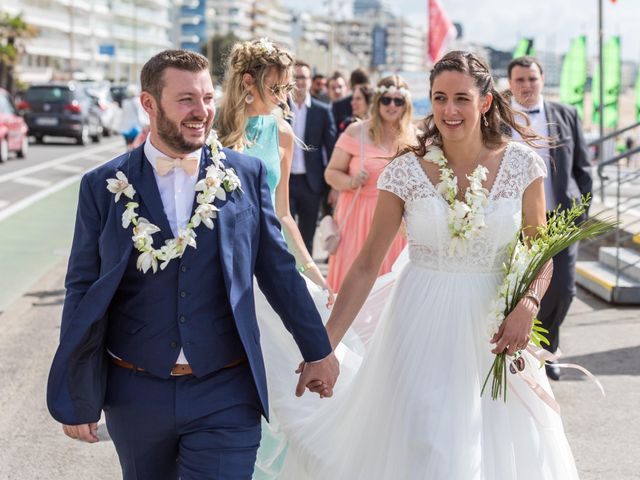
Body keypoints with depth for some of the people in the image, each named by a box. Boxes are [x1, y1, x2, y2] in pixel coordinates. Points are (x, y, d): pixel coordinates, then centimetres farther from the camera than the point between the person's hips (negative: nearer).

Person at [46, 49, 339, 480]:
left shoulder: (247, 175, -1)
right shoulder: (105, 186, -2)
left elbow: (277, 269, 6)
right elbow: (83, 292, 1)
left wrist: (318, 351, 11)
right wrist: (74, 398, 1)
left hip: (225, 395, -1)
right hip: (135, 395, 1)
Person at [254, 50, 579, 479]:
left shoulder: (522, 164, -4)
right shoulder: (407, 171, -7)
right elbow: (367, 264, -5)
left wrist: (528, 304, -17)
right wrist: (323, 346, -10)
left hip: (493, 329, 1)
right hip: (423, 328, -1)